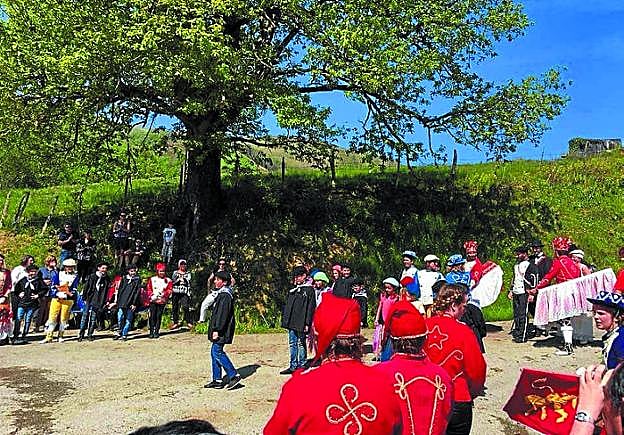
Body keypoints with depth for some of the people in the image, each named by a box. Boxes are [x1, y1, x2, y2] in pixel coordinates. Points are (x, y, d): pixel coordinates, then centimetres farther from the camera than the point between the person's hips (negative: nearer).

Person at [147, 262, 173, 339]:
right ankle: (151, 332, 6)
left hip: (162, 301, 0)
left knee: (159, 316, 2)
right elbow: (148, 289, 6)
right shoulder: (152, 279, 8)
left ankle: (156, 332, 9)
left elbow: (169, 290, 2)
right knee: (152, 316, -1)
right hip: (153, 301, 0)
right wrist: (151, 296, -10)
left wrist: (163, 294, -15)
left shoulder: (168, 280, 6)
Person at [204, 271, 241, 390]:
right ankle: (217, 380, 18)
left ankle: (234, 375, -5)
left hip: (221, 331, -10)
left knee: (217, 352, -10)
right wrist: (215, 329, 22)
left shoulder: (225, 295, -17)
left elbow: (222, 314, -23)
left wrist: (216, 330, -23)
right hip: (218, 330, 10)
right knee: (215, 352, 12)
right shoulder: (221, 294, 17)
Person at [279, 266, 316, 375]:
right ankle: (293, 366, 18)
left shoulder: (309, 289, -3)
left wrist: (307, 323, -15)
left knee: (301, 344, 2)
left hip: (301, 323, -6)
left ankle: (301, 366, 11)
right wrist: (285, 319, 11)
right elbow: (287, 306, 18)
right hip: (291, 322, 6)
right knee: (292, 344, 10)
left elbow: (310, 307, -9)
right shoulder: (292, 290, 16)